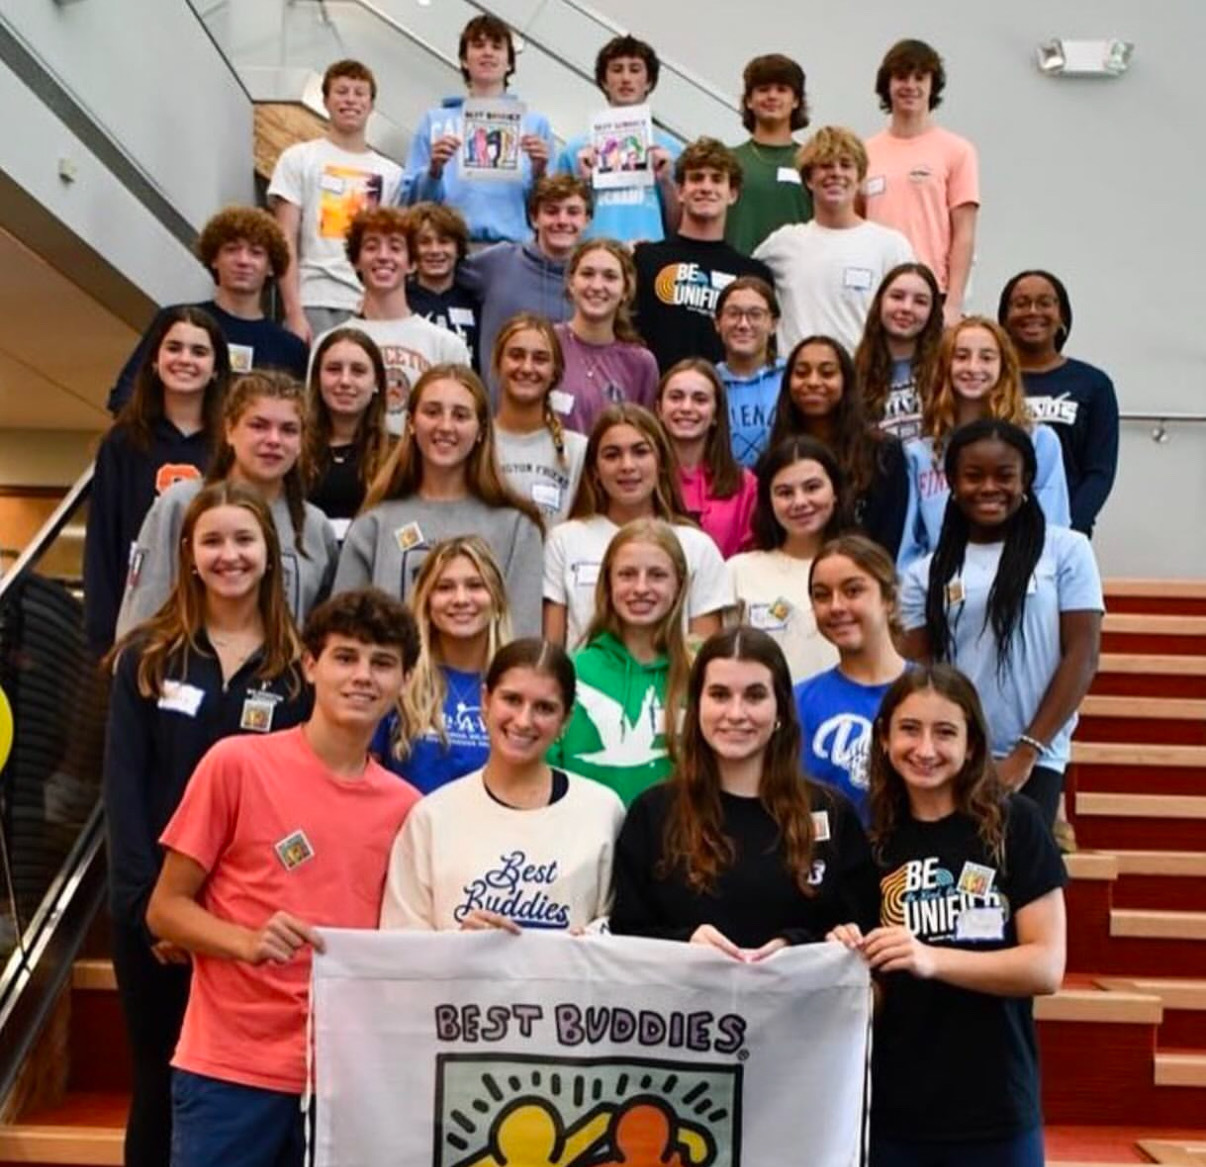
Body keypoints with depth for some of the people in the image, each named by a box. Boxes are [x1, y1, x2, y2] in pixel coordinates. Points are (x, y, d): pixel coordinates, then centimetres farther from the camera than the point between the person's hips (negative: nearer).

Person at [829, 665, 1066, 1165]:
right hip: (892, 1110, 3)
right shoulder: (875, 840, 5)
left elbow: (1047, 966, -10)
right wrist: (851, 960, -9)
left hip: (995, 1114, -3)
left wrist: (932, 960, -22)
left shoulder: (1014, 825, -5)